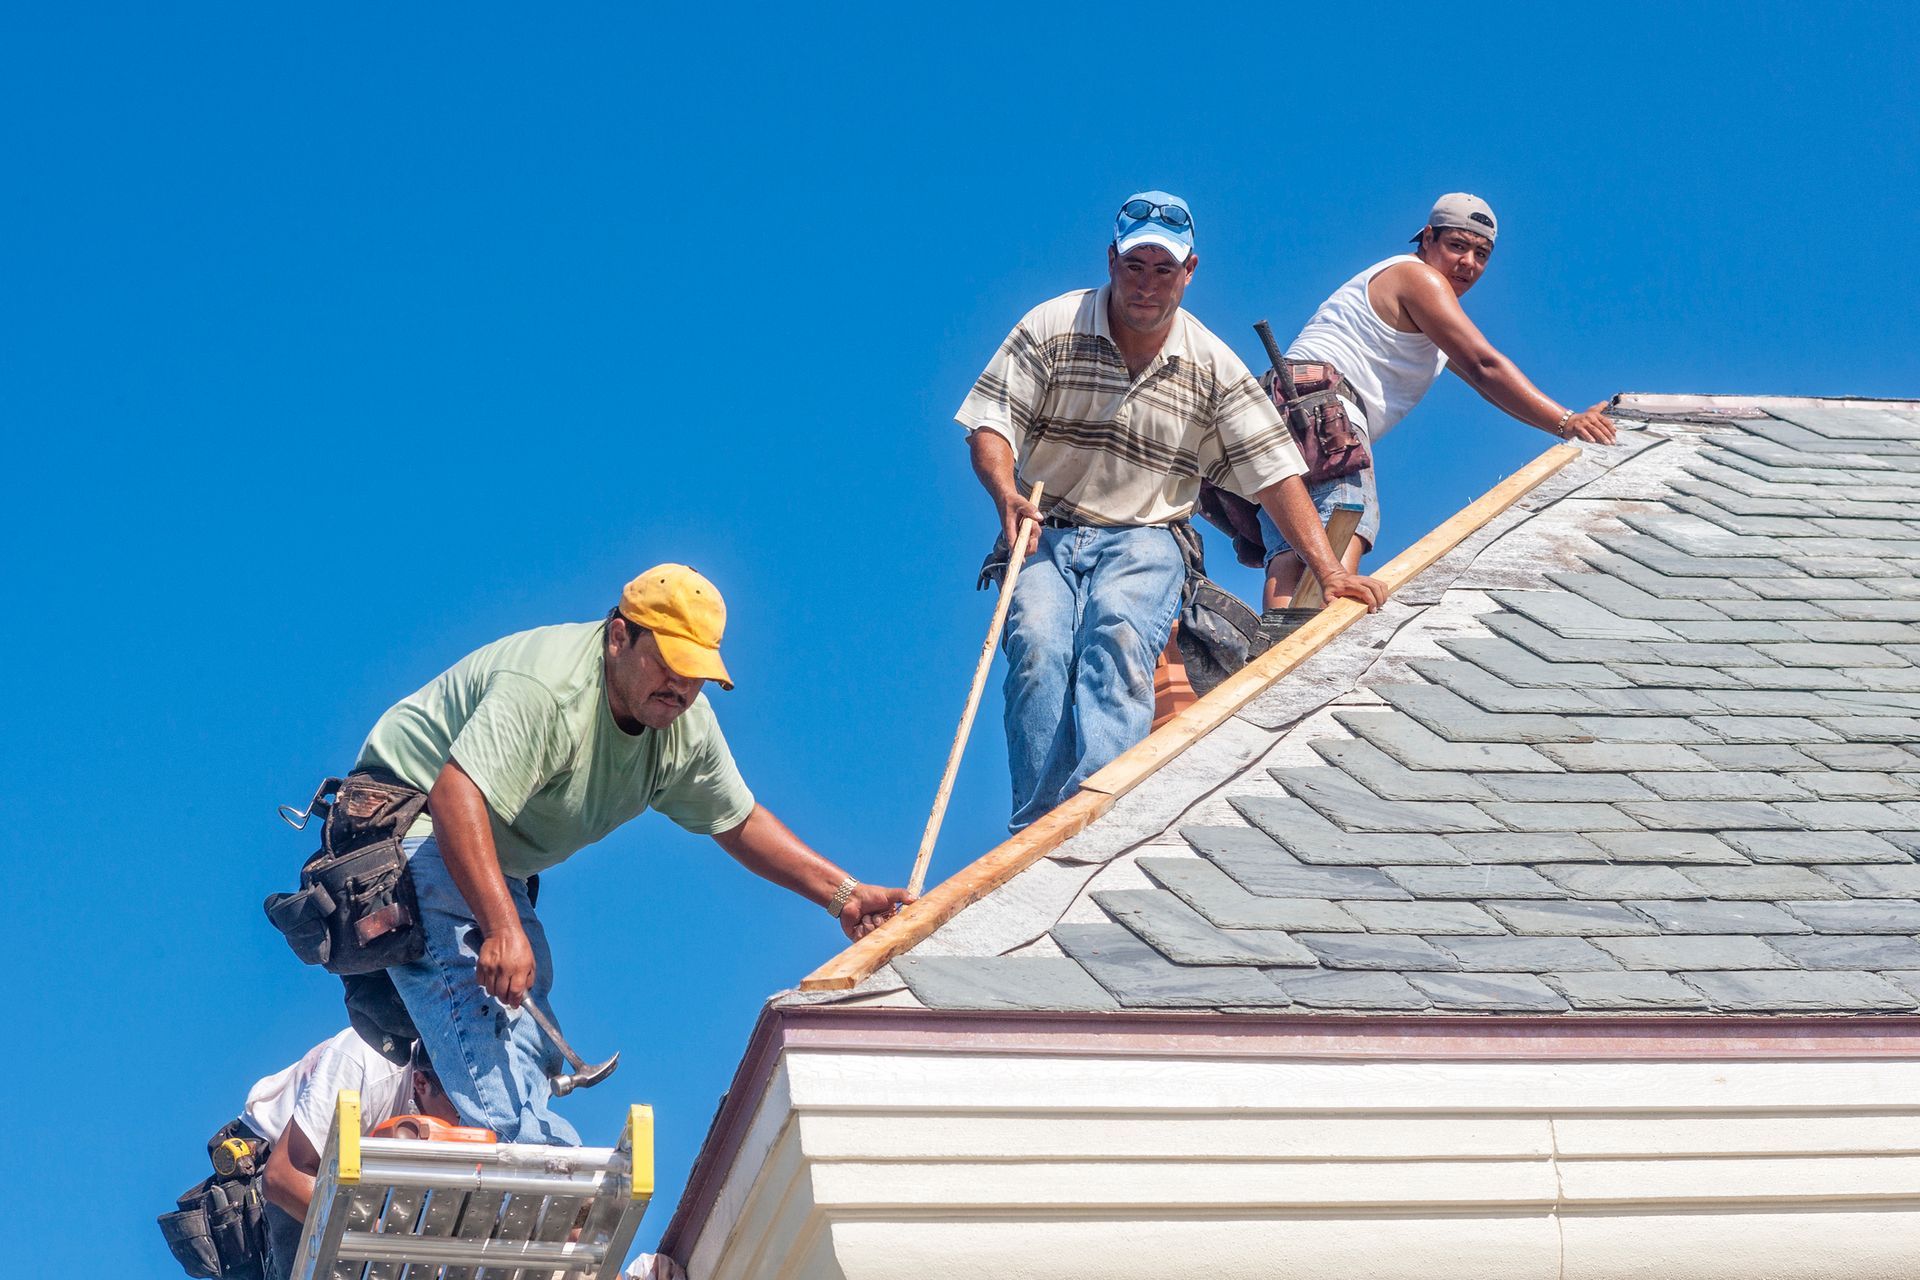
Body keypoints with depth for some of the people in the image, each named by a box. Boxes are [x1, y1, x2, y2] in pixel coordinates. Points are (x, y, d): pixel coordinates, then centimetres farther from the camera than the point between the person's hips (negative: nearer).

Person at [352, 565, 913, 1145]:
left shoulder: (685, 724, -3)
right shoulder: (547, 687, -32)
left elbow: (739, 821, 9)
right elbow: (455, 796, -42)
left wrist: (842, 894, -1)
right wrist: (502, 929, -50)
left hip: (495, 867, 10)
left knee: (535, 1061, 9)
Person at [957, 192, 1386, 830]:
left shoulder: (1212, 366, 6)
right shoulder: (1051, 328, 2)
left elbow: (1273, 472, 4)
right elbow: (990, 424, -2)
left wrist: (1329, 569, -5)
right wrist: (1007, 495, -24)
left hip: (1144, 542, 0)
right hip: (1044, 535, 0)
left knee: (1120, 635, -33)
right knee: (1038, 645, -30)